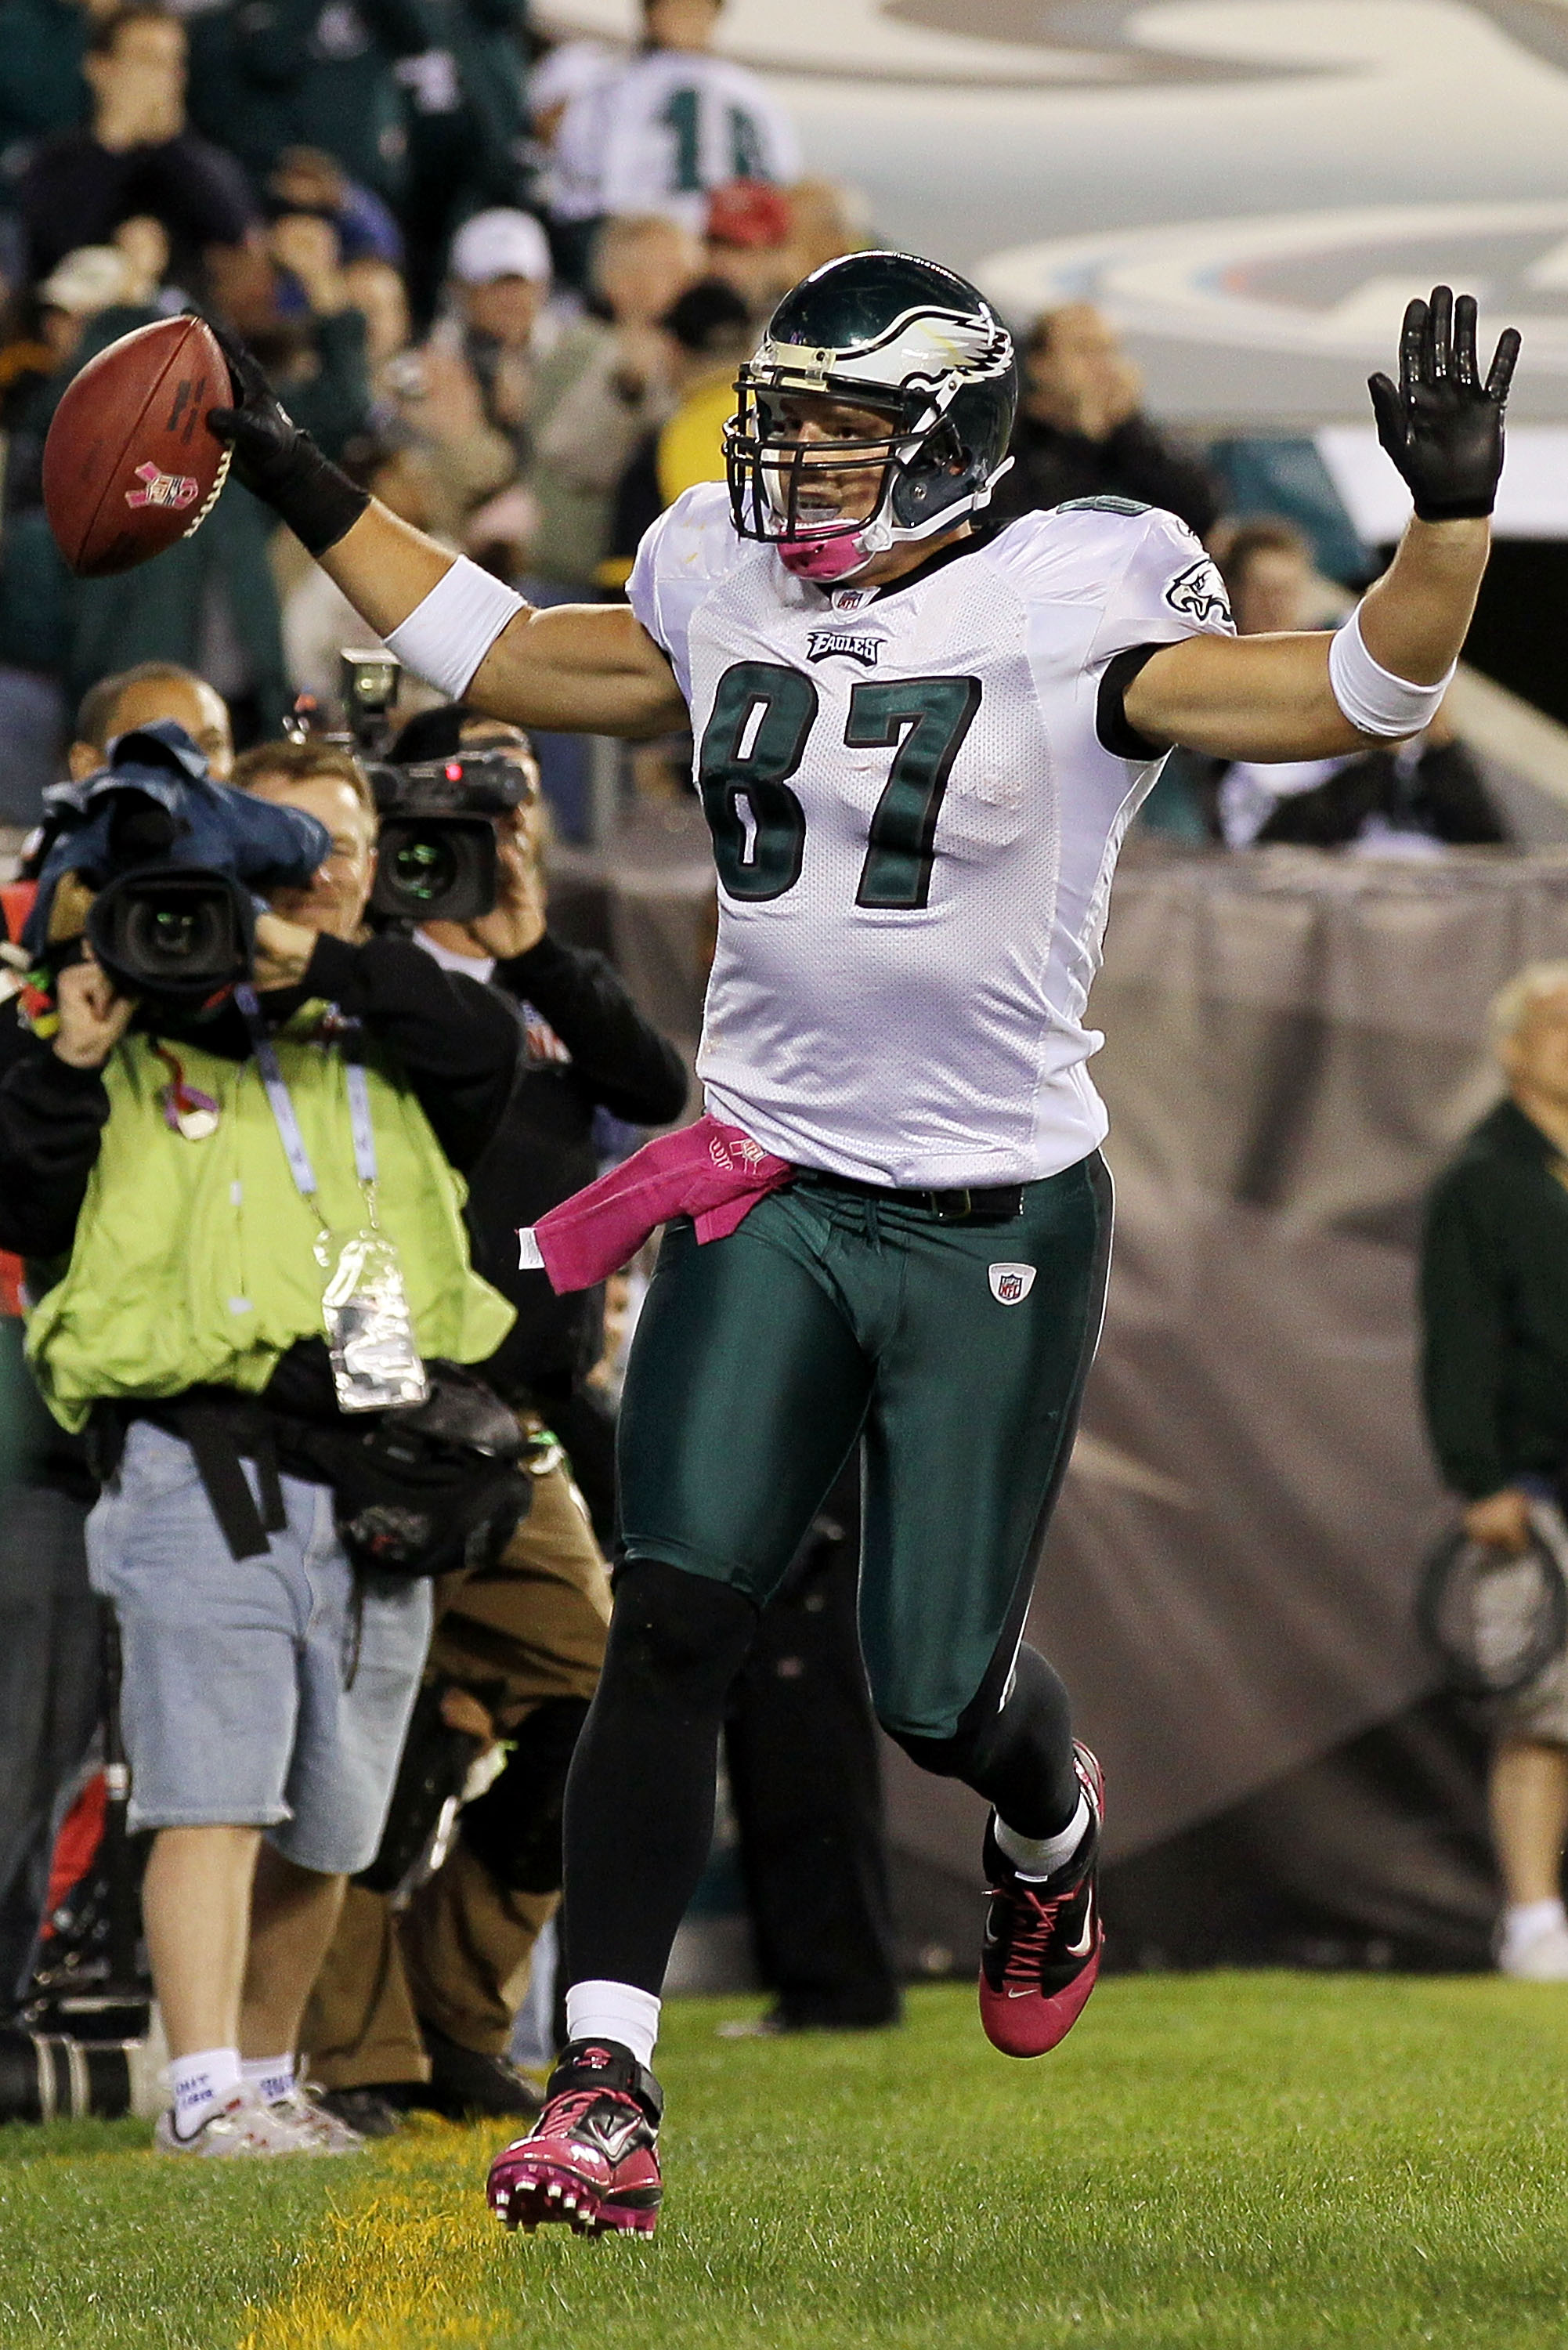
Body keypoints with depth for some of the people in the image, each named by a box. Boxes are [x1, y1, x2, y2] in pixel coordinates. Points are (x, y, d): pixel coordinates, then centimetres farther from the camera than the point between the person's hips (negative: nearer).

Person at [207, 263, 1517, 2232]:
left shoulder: (1068, 611, -11)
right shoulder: (733, 595, 5)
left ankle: (1052, 1827, 43)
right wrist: (305, 496, 22)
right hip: (770, 1189, 4)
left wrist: (1448, 516, -32)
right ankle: (605, 2085, -9)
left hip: (996, 1220, -4)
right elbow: (503, 660, 22)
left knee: (937, 1690, 4)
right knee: (671, 1620, -11)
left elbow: (1360, 694, -16)